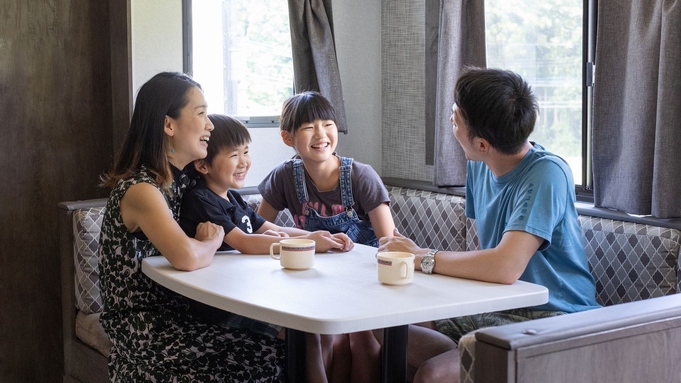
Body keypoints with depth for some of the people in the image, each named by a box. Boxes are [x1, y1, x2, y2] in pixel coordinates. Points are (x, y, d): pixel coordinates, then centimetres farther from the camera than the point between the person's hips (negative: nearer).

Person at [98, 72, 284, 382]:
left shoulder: (179, 179, 9)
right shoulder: (140, 189, -19)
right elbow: (187, 257, -34)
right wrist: (212, 243, -12)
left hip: (172, 311, 8)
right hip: (142, 330, -8)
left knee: (272, 338, -8)